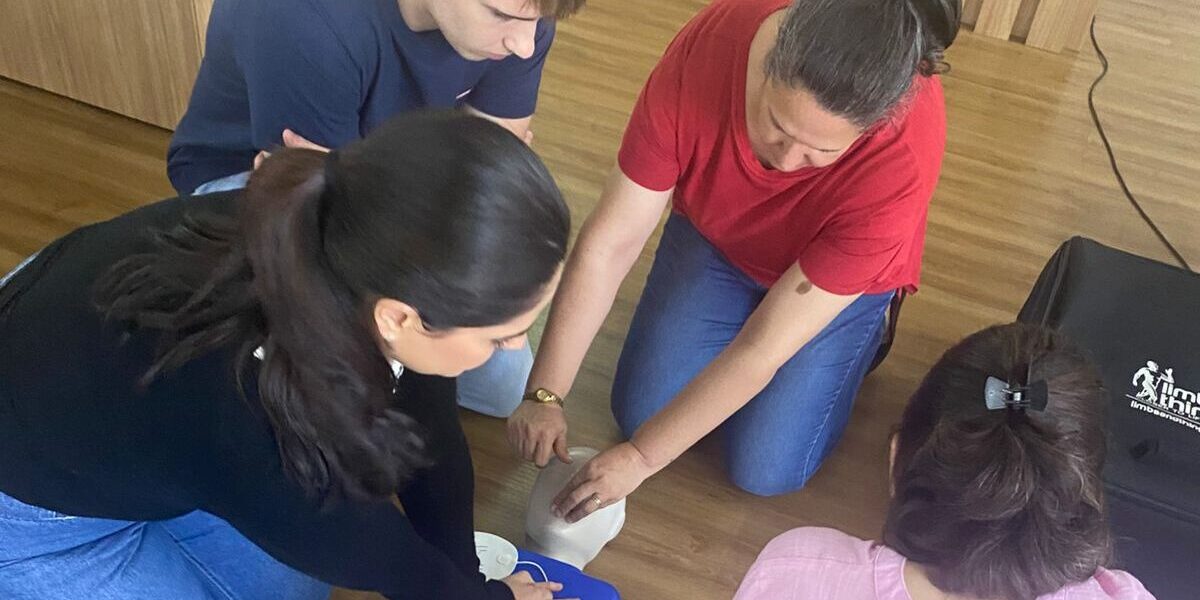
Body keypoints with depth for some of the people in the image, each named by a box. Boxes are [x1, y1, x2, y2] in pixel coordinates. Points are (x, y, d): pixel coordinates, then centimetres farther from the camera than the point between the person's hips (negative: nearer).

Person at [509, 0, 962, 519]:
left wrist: (639, 457, -29)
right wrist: (544, 395, -28)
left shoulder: (902, 162, -41)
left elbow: (761, 349, -34)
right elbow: (607, 243, -27)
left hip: (842, 274, -2)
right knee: (640, 412, -1)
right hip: (715, 236, 3)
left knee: (764, 470, -5)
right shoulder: (707, 46, -36)